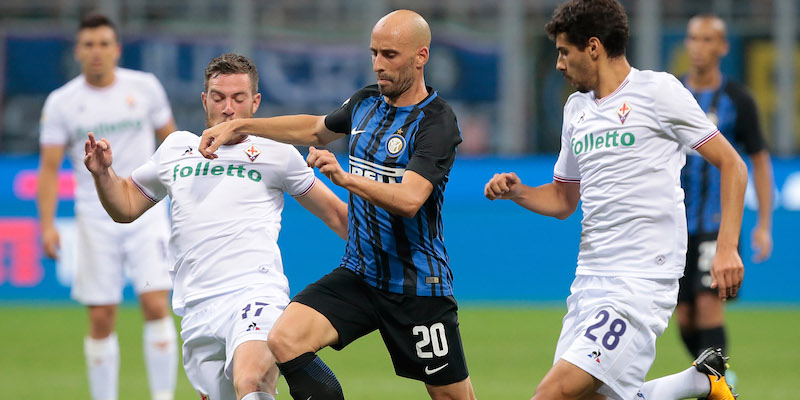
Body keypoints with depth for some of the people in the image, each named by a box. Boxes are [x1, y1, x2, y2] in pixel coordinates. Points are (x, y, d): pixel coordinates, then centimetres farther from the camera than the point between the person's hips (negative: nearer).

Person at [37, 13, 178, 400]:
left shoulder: (145, 87, 1)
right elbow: (49, 167, 0)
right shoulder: (61, 103, 0)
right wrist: (47, 223, -11)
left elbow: (170, 141, 13)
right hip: (95, 219, 0)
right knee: (101, 320, -1)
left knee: (156, 305, -14)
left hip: (146, 212, 0)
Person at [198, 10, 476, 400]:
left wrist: (346, 178, -41)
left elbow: (409, 200, -28)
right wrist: (238, 126, 24)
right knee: (284, 341, -18)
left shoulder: (437, 122, -15)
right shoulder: (366, 102, 7)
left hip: (419, 288, -6)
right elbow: (315, 129, 29)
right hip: (358, 275, 6)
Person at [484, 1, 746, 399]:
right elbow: (562, 200, 26)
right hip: (590, 278, 8)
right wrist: (517, 191, 5)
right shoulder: (576, 108, 16)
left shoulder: (657, 91, -5)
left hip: (642, 282, -8)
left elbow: (731, 165, -4)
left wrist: (727, 247, -14)